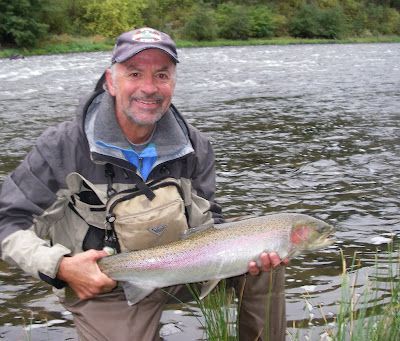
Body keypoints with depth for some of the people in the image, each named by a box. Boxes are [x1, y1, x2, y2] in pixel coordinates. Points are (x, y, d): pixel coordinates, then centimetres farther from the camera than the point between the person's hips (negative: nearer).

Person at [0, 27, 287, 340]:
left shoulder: (195, 147, -6)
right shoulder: (62, 147, -19)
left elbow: (207, 221, 3)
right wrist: (59, 266, -31)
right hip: (107, 289, -3)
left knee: (265, 255, -8)